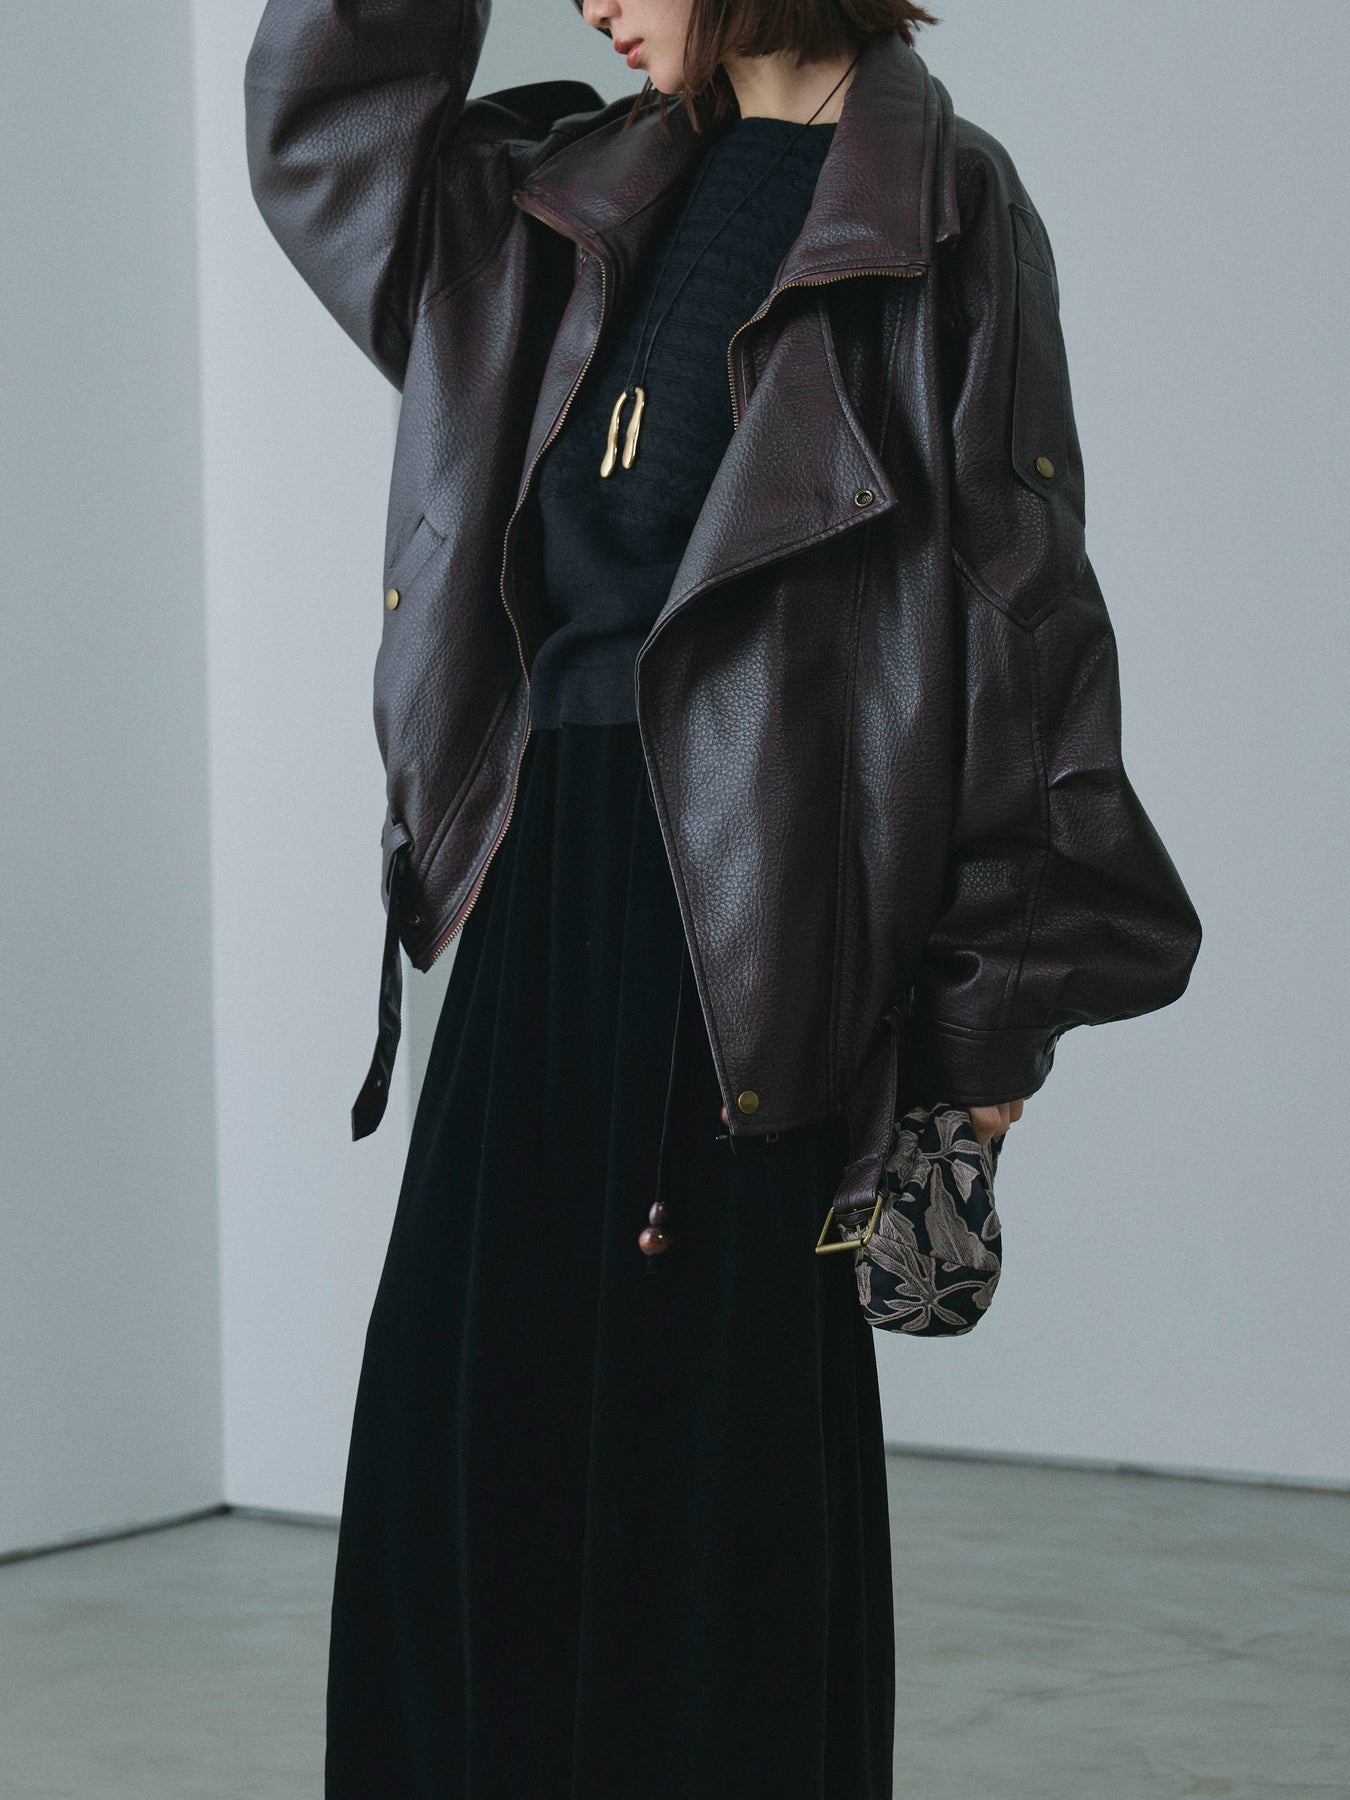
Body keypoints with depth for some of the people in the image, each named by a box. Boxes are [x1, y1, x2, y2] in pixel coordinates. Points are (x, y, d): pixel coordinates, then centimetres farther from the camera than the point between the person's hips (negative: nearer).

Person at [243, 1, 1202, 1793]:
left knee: (717, 1438, -1)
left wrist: (995, 1005, -10)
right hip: (546, 872, 6)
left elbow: (1015, 595, -7)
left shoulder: (938, 210, -4)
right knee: (464, 1424, 5)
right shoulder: (588, 190, 16)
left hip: (751, 898, -6)